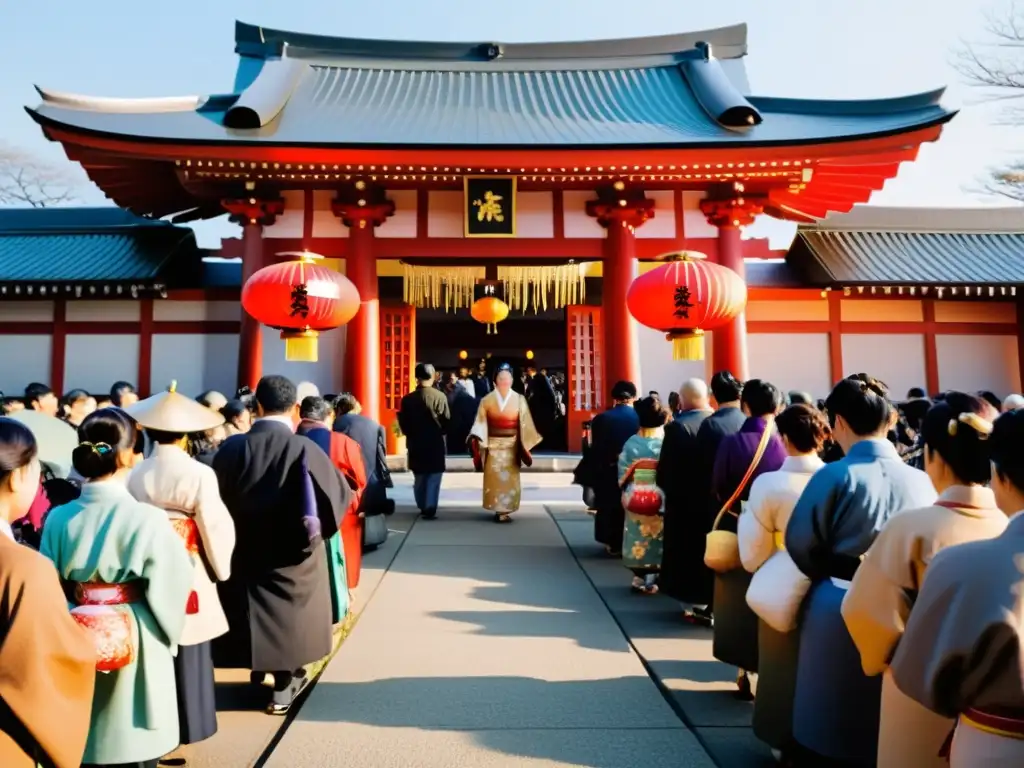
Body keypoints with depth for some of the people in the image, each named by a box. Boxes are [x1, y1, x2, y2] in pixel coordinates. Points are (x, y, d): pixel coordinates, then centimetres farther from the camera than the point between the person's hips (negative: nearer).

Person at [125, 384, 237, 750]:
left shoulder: (135, 475, -7)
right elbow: (216, 528, -11)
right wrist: (221, 567, 5)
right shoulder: (200, 474, -16)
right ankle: (188, 723, 21)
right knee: (188, 651, 10)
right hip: (189, 574, -3)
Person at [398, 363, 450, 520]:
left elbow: (403, 423, -2)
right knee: (433, 478, 5)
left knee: (419, 478, 18)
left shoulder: (407, 399, -6)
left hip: (415, 444, 3)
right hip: (436, 444, -2)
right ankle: (430, 509, -1)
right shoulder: (440, 397, -11)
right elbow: (447, 421, -7)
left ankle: (422, 507, 28)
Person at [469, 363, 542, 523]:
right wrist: (477, 440, -18)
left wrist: (526, 446, -2)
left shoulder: (519, 400, 1)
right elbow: (481, 423, -4)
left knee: (510, 479, 2)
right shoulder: (487, 400, 0)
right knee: (494, 479, -1)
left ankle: (503, 510, 10)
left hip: (511, 446, 1)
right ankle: (501, 511, 6)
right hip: (493, 445, -1)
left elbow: (525, 424, 2)